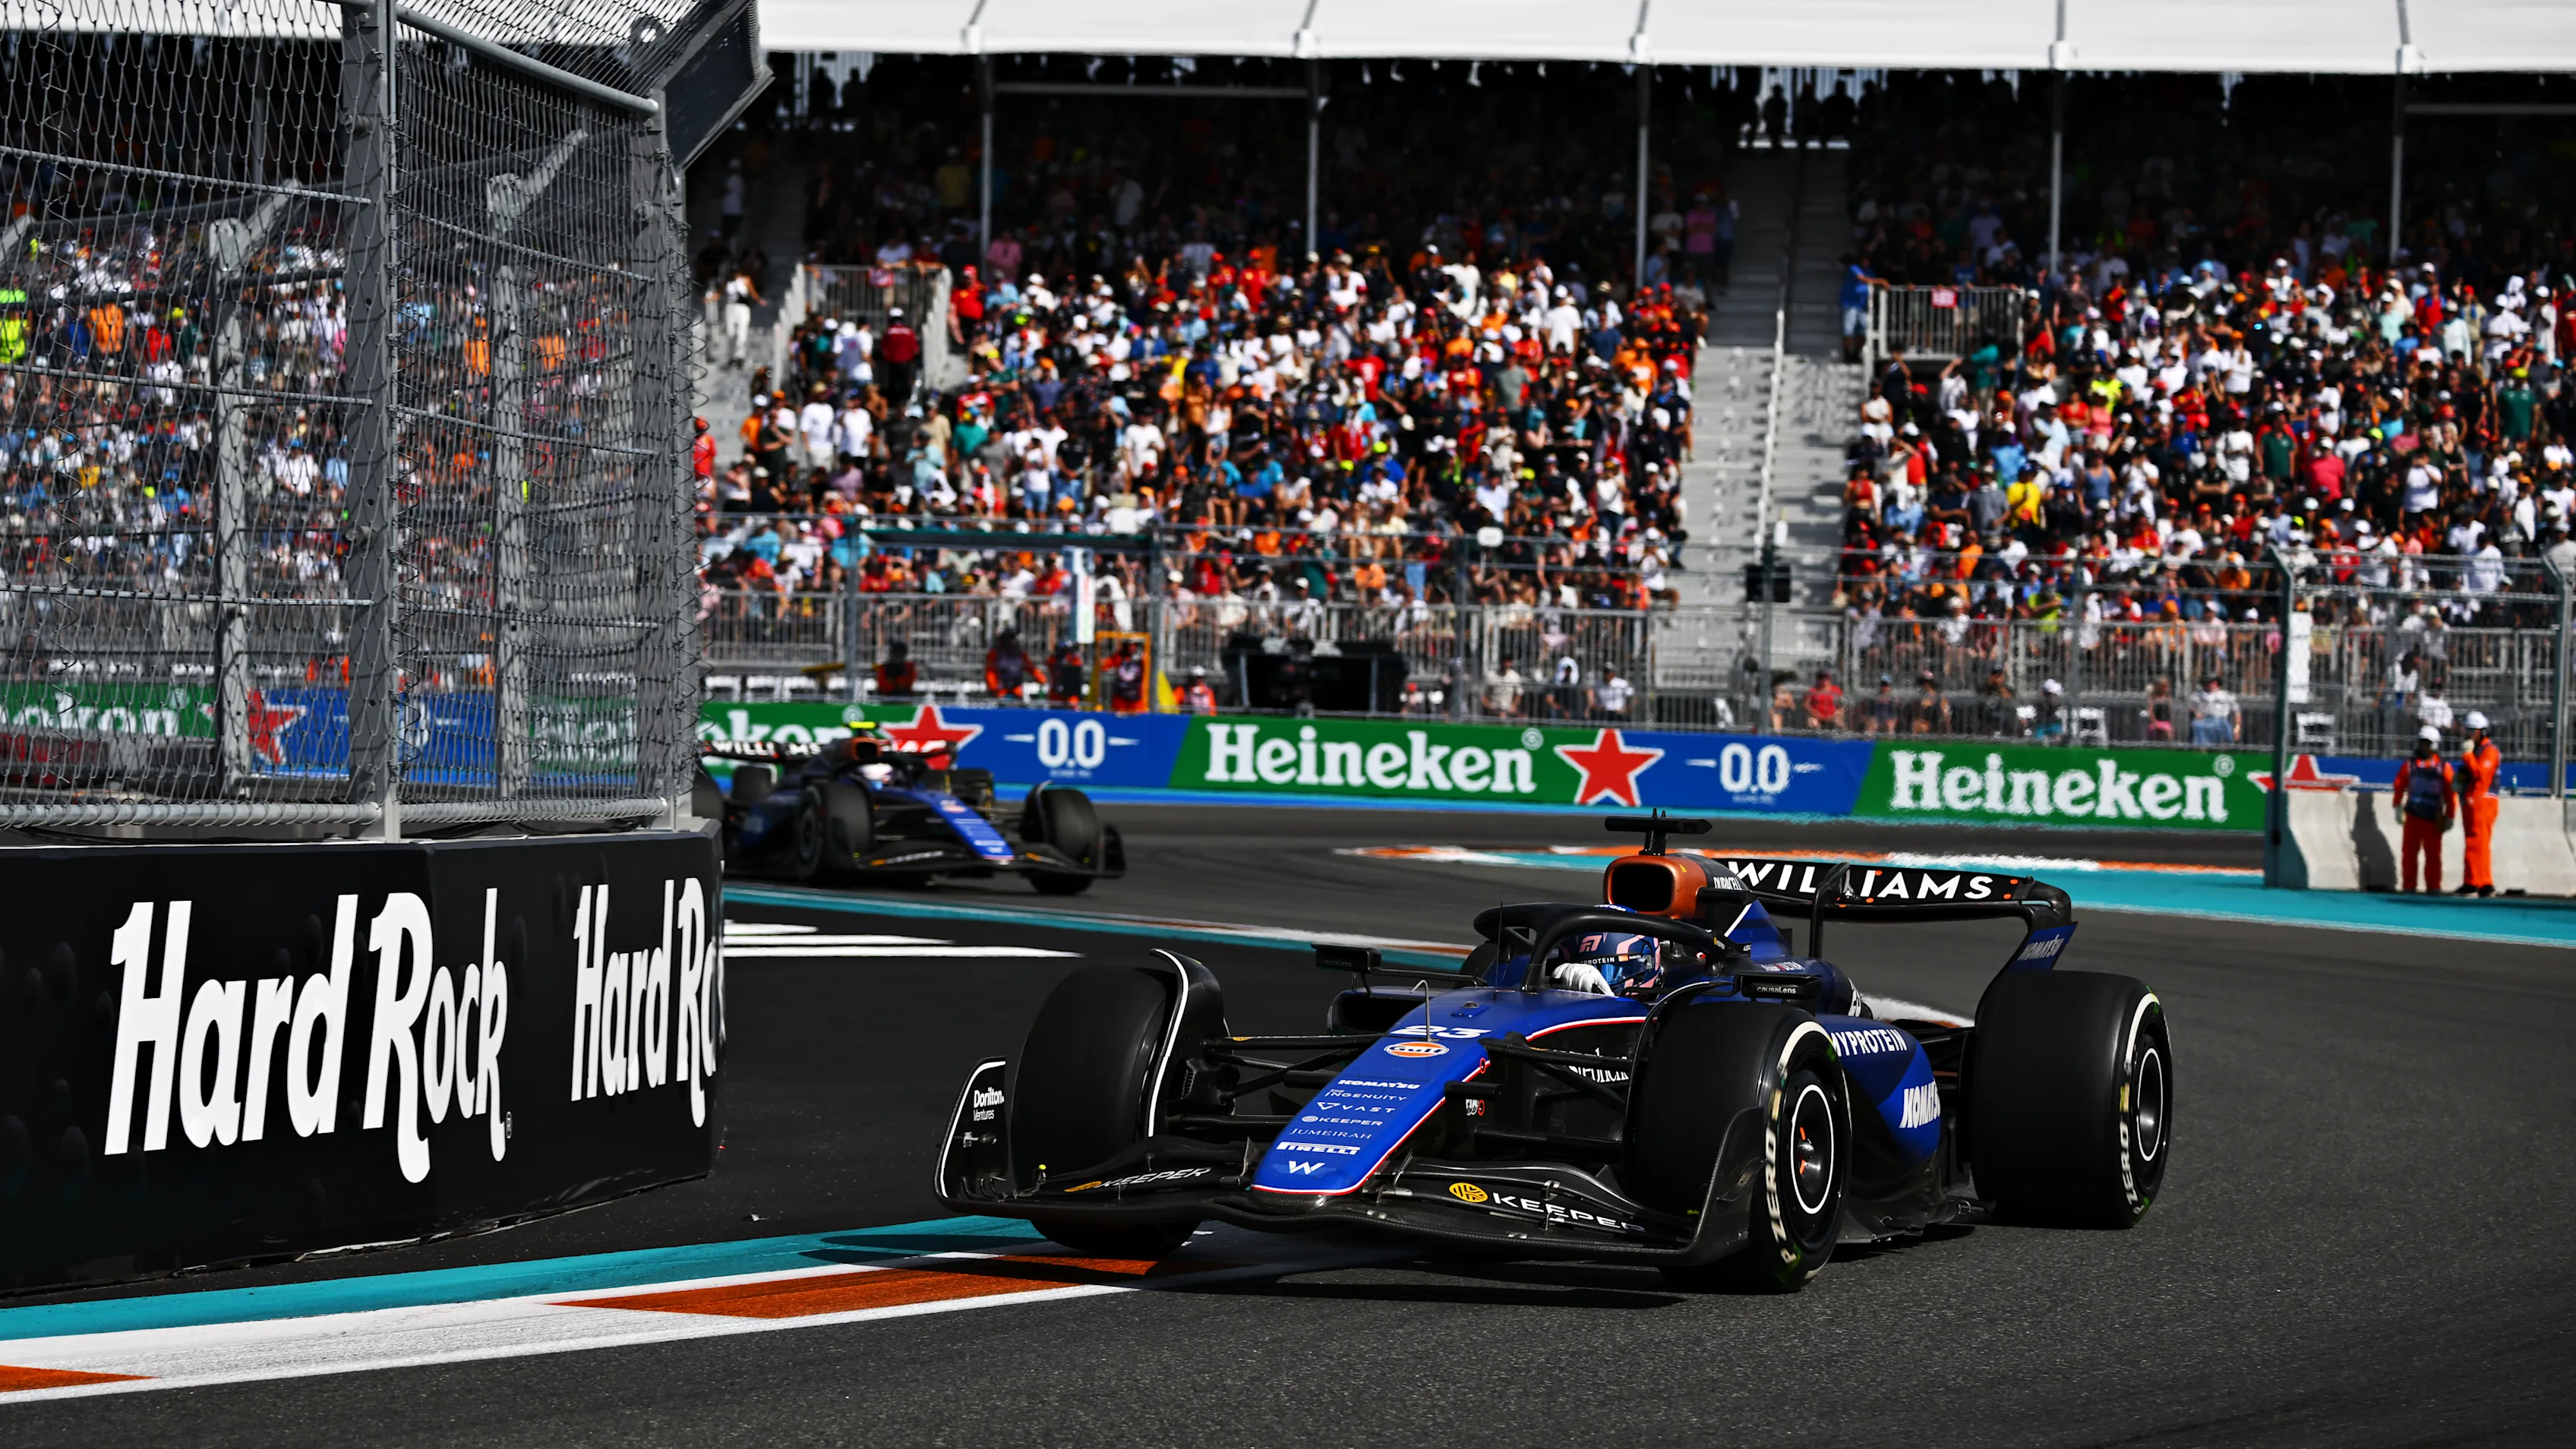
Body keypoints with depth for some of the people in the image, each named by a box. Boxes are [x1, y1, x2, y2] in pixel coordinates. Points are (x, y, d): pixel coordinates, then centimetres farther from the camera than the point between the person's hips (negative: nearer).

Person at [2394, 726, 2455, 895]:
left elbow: (2450, 795, 3)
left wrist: (2449, 817, 0)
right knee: (2409, 852, 2)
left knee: (2433, 854, -2)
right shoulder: (2410, 766, 9)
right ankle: (2409, 886, 8)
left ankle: (2433, 887, 2)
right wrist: (2398, 806, -2)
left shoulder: (2444, 768, 4)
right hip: (2413, 817, 2)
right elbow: (2399, 786, 8)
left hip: (2433, 819, -2)